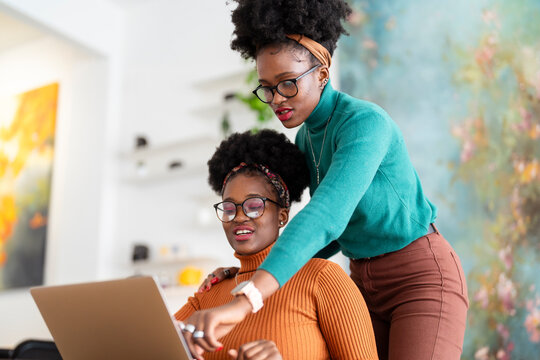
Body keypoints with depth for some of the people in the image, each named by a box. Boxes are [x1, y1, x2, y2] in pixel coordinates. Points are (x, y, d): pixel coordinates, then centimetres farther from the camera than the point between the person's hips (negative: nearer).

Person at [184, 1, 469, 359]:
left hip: (422, 276, -7)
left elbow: (326, 216, -39)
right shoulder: (306, 138, 3)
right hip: (365, 282, 7)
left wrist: (245, 301, -50)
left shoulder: (365, 122, -23)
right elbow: (330, 237, 9)